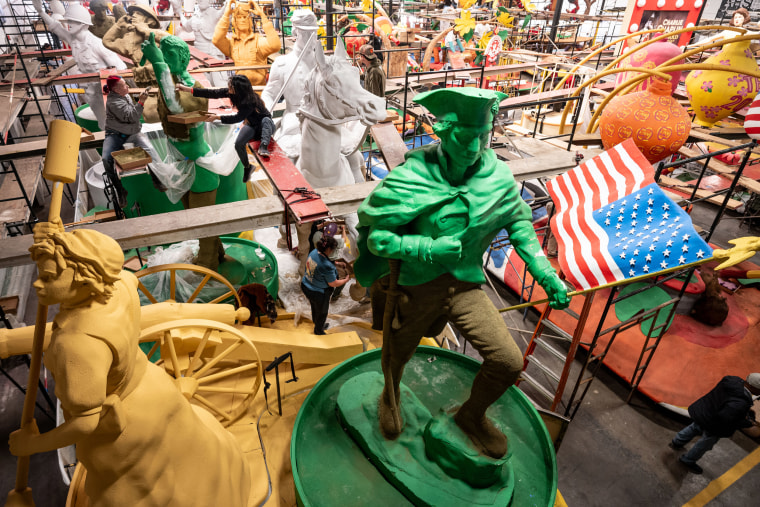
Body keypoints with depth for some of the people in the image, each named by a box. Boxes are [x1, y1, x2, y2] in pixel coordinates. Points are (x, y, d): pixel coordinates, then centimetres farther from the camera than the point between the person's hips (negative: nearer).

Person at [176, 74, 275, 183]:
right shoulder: (231, 92, -12)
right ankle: (247, 167, 1)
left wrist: (217, 117, -25)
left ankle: (263, 146, -46)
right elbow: (214, 93, -9)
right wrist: (188, 89, -10)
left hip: (264, 125, -5)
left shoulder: (250, 101, -32)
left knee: (266, 120, -40)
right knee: (238, 144, -20)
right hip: (251, 125, 5)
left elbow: (237, 118, -28)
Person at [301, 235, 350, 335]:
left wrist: (335, 264, 11)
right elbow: (333, 284, -24)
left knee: (314, 307, 33)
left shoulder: (314, 252, -13)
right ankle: (318, 331, 47)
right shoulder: (327, 266, -36)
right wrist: (346, 280, -7)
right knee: (322, 312, 22)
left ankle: (317, 324, 60)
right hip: (318, 294, -8)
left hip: (305, 286, 8)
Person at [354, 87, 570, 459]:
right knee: (397, 357, 18)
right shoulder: (409, 179, -20)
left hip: (465, 284, 3)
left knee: (508, 362, -5)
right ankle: (390, 398, 59)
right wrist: (427, 248, -30)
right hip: (414, 286, -2)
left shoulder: (497, 176, -8)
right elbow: (374, 235, -18)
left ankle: (472, 416, 29)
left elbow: (519, 223, 7)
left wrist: (546, 275, 1)